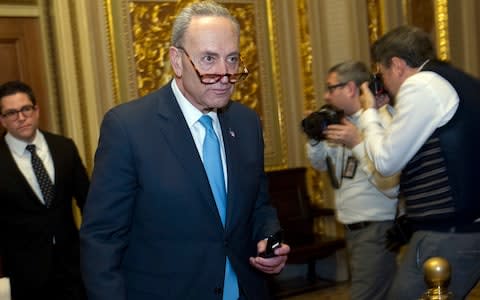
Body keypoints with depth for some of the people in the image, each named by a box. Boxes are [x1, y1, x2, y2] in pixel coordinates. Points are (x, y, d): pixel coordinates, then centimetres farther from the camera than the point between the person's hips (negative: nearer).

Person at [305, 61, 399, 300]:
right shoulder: (344, 122, 9)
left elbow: (392, 186, -25)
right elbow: (321, 164, 18)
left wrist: (357, 143, -26)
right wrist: (315, 137, 0)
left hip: (377, 229, -9)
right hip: (353, 228, 9)